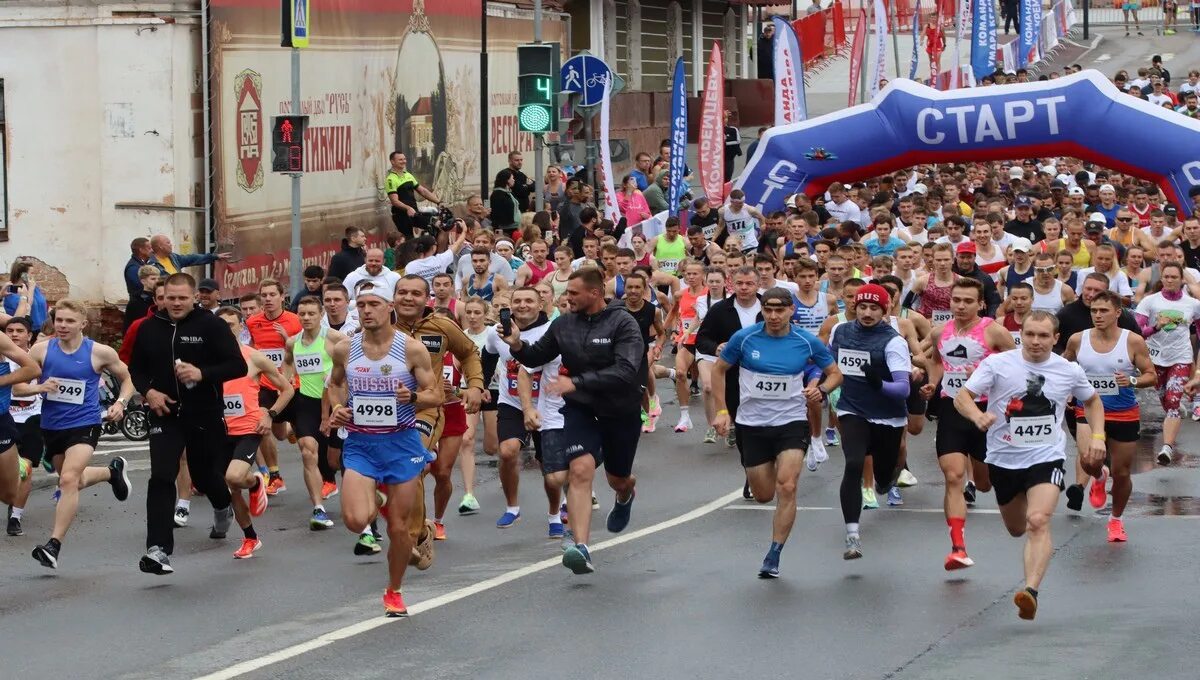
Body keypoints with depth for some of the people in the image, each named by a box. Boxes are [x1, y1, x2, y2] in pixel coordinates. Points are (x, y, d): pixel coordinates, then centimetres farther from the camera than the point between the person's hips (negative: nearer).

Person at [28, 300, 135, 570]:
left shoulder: (100, 353, -7)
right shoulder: (42, 350, -4)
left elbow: (127, 379, 8)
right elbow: (18, 383, -4)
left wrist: (121, 402, -10)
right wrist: (38, 388, -23)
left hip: (84, 425, -5)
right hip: (51, 426, 5)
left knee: (68, 479, -24)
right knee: (76, 481, 24)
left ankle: (54, 544, -22)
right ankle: (113, 471, 56)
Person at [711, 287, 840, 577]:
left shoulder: (807, 342, -5)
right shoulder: (744, 338, -6)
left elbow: (835, 373, 8)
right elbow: (719, 369, 7)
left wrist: (821, 389, -14)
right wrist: (721, 411, 0)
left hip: (792, 422, -1)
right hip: (752, 424, 1)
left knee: (786, 488, -18)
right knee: (763, 495, 9)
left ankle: (773, 557, -10)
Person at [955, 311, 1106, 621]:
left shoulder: (1069, 371, -1)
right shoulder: (997, 364, -7)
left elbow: (1092, 400, 19)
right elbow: (962, 397, -11)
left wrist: (1098, 436, 5)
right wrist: (978, 416, -32)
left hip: (1047, 457, -2)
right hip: (1004, 458, 2)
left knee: (1038, 522, -24)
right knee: (1017, 529, 18)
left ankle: (1031, 591, -34)